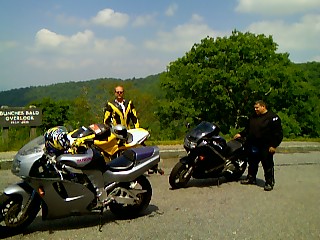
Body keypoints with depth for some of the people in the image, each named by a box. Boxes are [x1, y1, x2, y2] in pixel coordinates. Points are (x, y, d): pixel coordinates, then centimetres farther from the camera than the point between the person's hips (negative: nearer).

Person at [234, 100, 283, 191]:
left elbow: (278, 133, -11)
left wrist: (274, 145, -16)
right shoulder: (253, 118, 15)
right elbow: (247, 129, 27)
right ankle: (251, 178, 32)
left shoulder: (273, 117, -8)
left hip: (266, 148, -7)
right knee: (252, 163, 17)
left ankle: (269, 182, 9)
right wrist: (241, 134, 12)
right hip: (253, 146, 7)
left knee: (268, 165, -2)